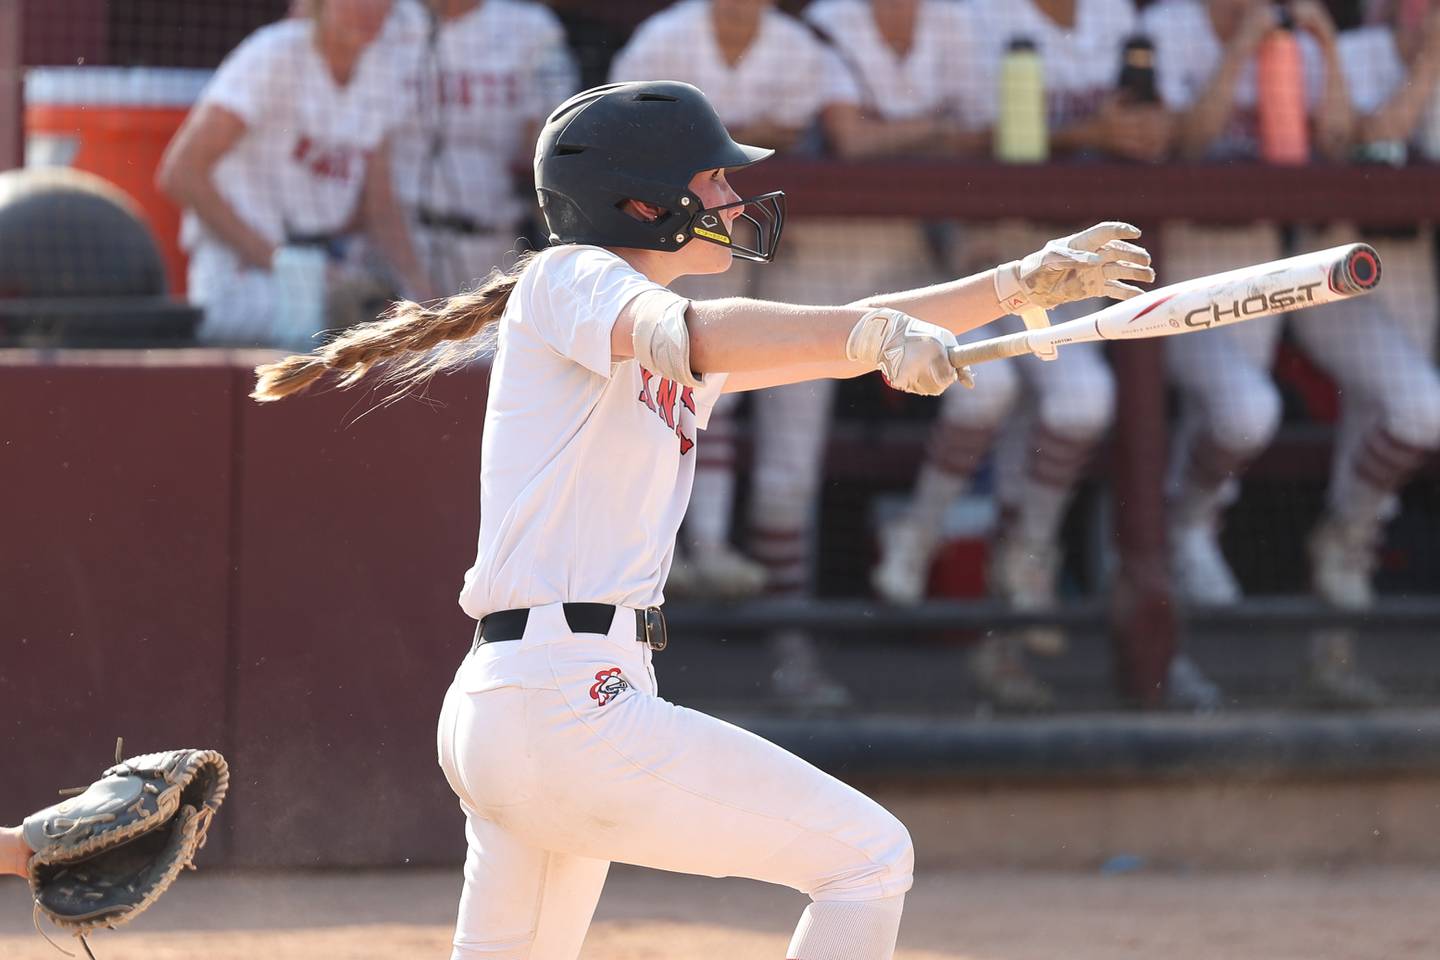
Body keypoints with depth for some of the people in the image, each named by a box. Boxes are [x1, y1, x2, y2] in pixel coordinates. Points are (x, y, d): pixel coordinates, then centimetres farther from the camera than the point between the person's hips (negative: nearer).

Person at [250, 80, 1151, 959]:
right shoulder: (569, 280, -5)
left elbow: (836, 337, 23)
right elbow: (689, 338, -25)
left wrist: (1022, 285, 15)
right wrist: (876, 331, -38)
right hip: (569, 708, -10)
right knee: (870, 855, -6)